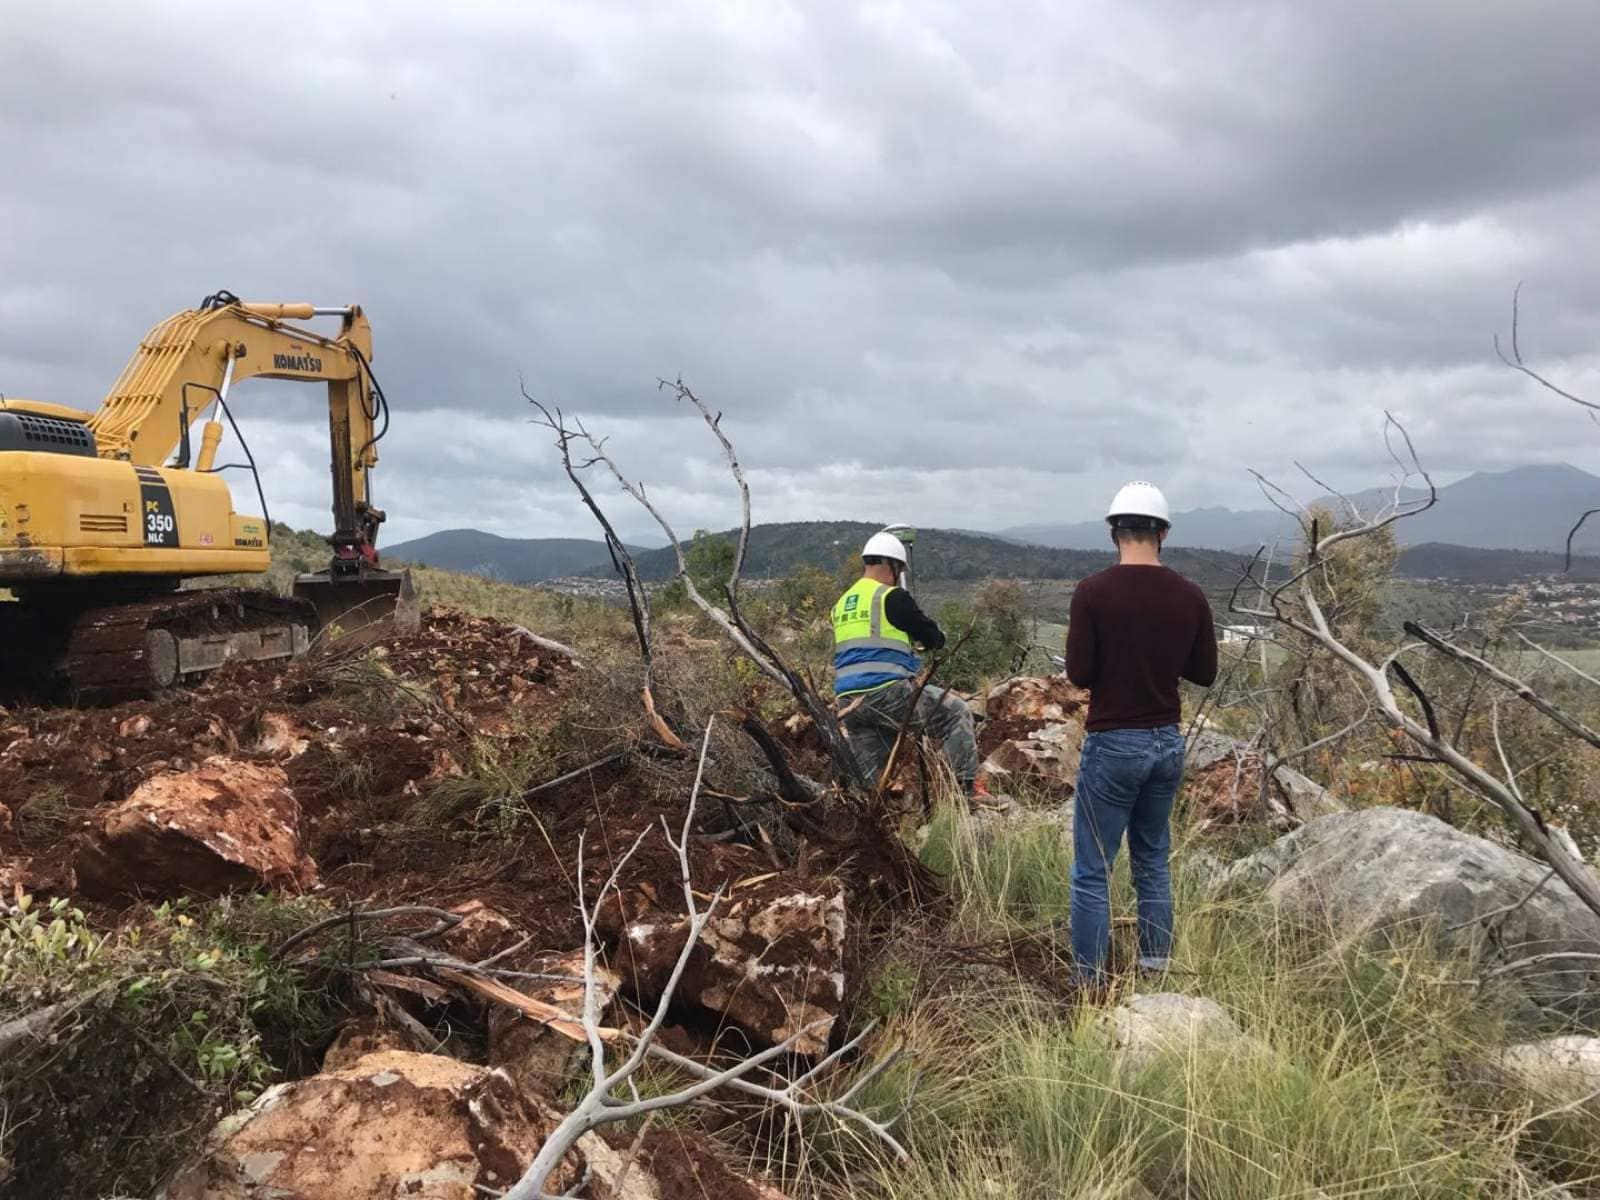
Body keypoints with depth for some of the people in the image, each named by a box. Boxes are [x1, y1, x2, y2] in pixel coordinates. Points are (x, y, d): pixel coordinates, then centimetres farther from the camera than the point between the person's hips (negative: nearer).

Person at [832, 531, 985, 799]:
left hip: (848, 702, 7)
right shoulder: (892, 597, -4)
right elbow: (934, 638, 1)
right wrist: (937, 637, 26)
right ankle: (966, 785, -3)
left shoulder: (841, 604, 19)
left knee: (869, 775, 14)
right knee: (956, 714, 4)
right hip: (887, 692, -7)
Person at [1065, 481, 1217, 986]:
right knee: (1153, 863, 19)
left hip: (1113, 744, -5)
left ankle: (1090, 984, 7)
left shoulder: (1093, 591, -13)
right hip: (1168, 742, 5)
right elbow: (1205, 673, 6)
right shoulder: (1190, 596, 0)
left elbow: (1079, 673, -12)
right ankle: (1155, 974, 23)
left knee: (1093, 873, 3)